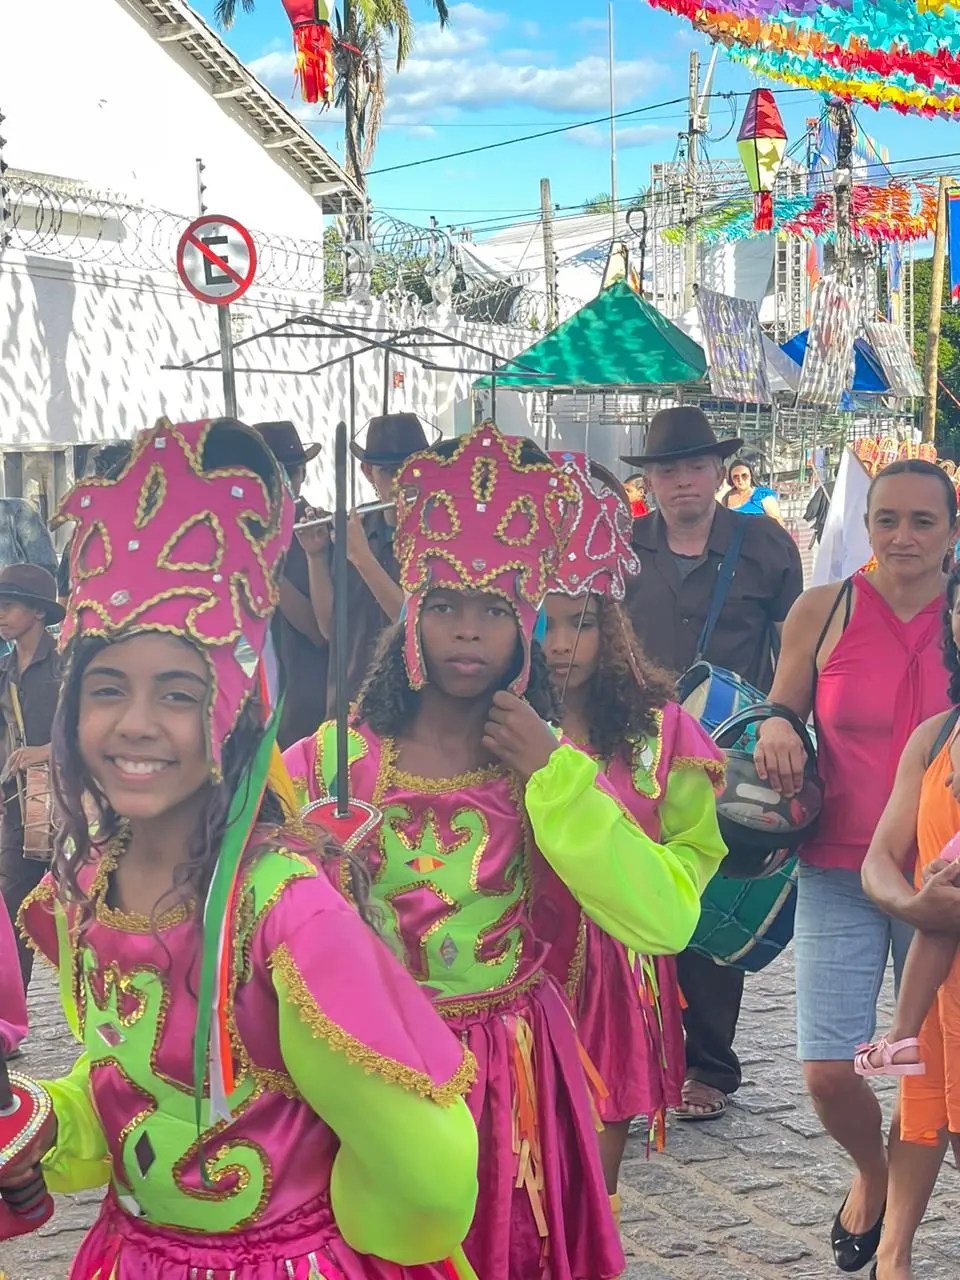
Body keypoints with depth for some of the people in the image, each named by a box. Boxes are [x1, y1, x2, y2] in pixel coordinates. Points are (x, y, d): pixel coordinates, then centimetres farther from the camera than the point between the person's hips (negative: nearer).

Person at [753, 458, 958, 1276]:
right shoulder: (822, 611, -2)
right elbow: (784, 711, 12)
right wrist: (775, 730, -10)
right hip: (839, 872, 0)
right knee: (829, 1072, -4)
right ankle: (871, 1173, 31)